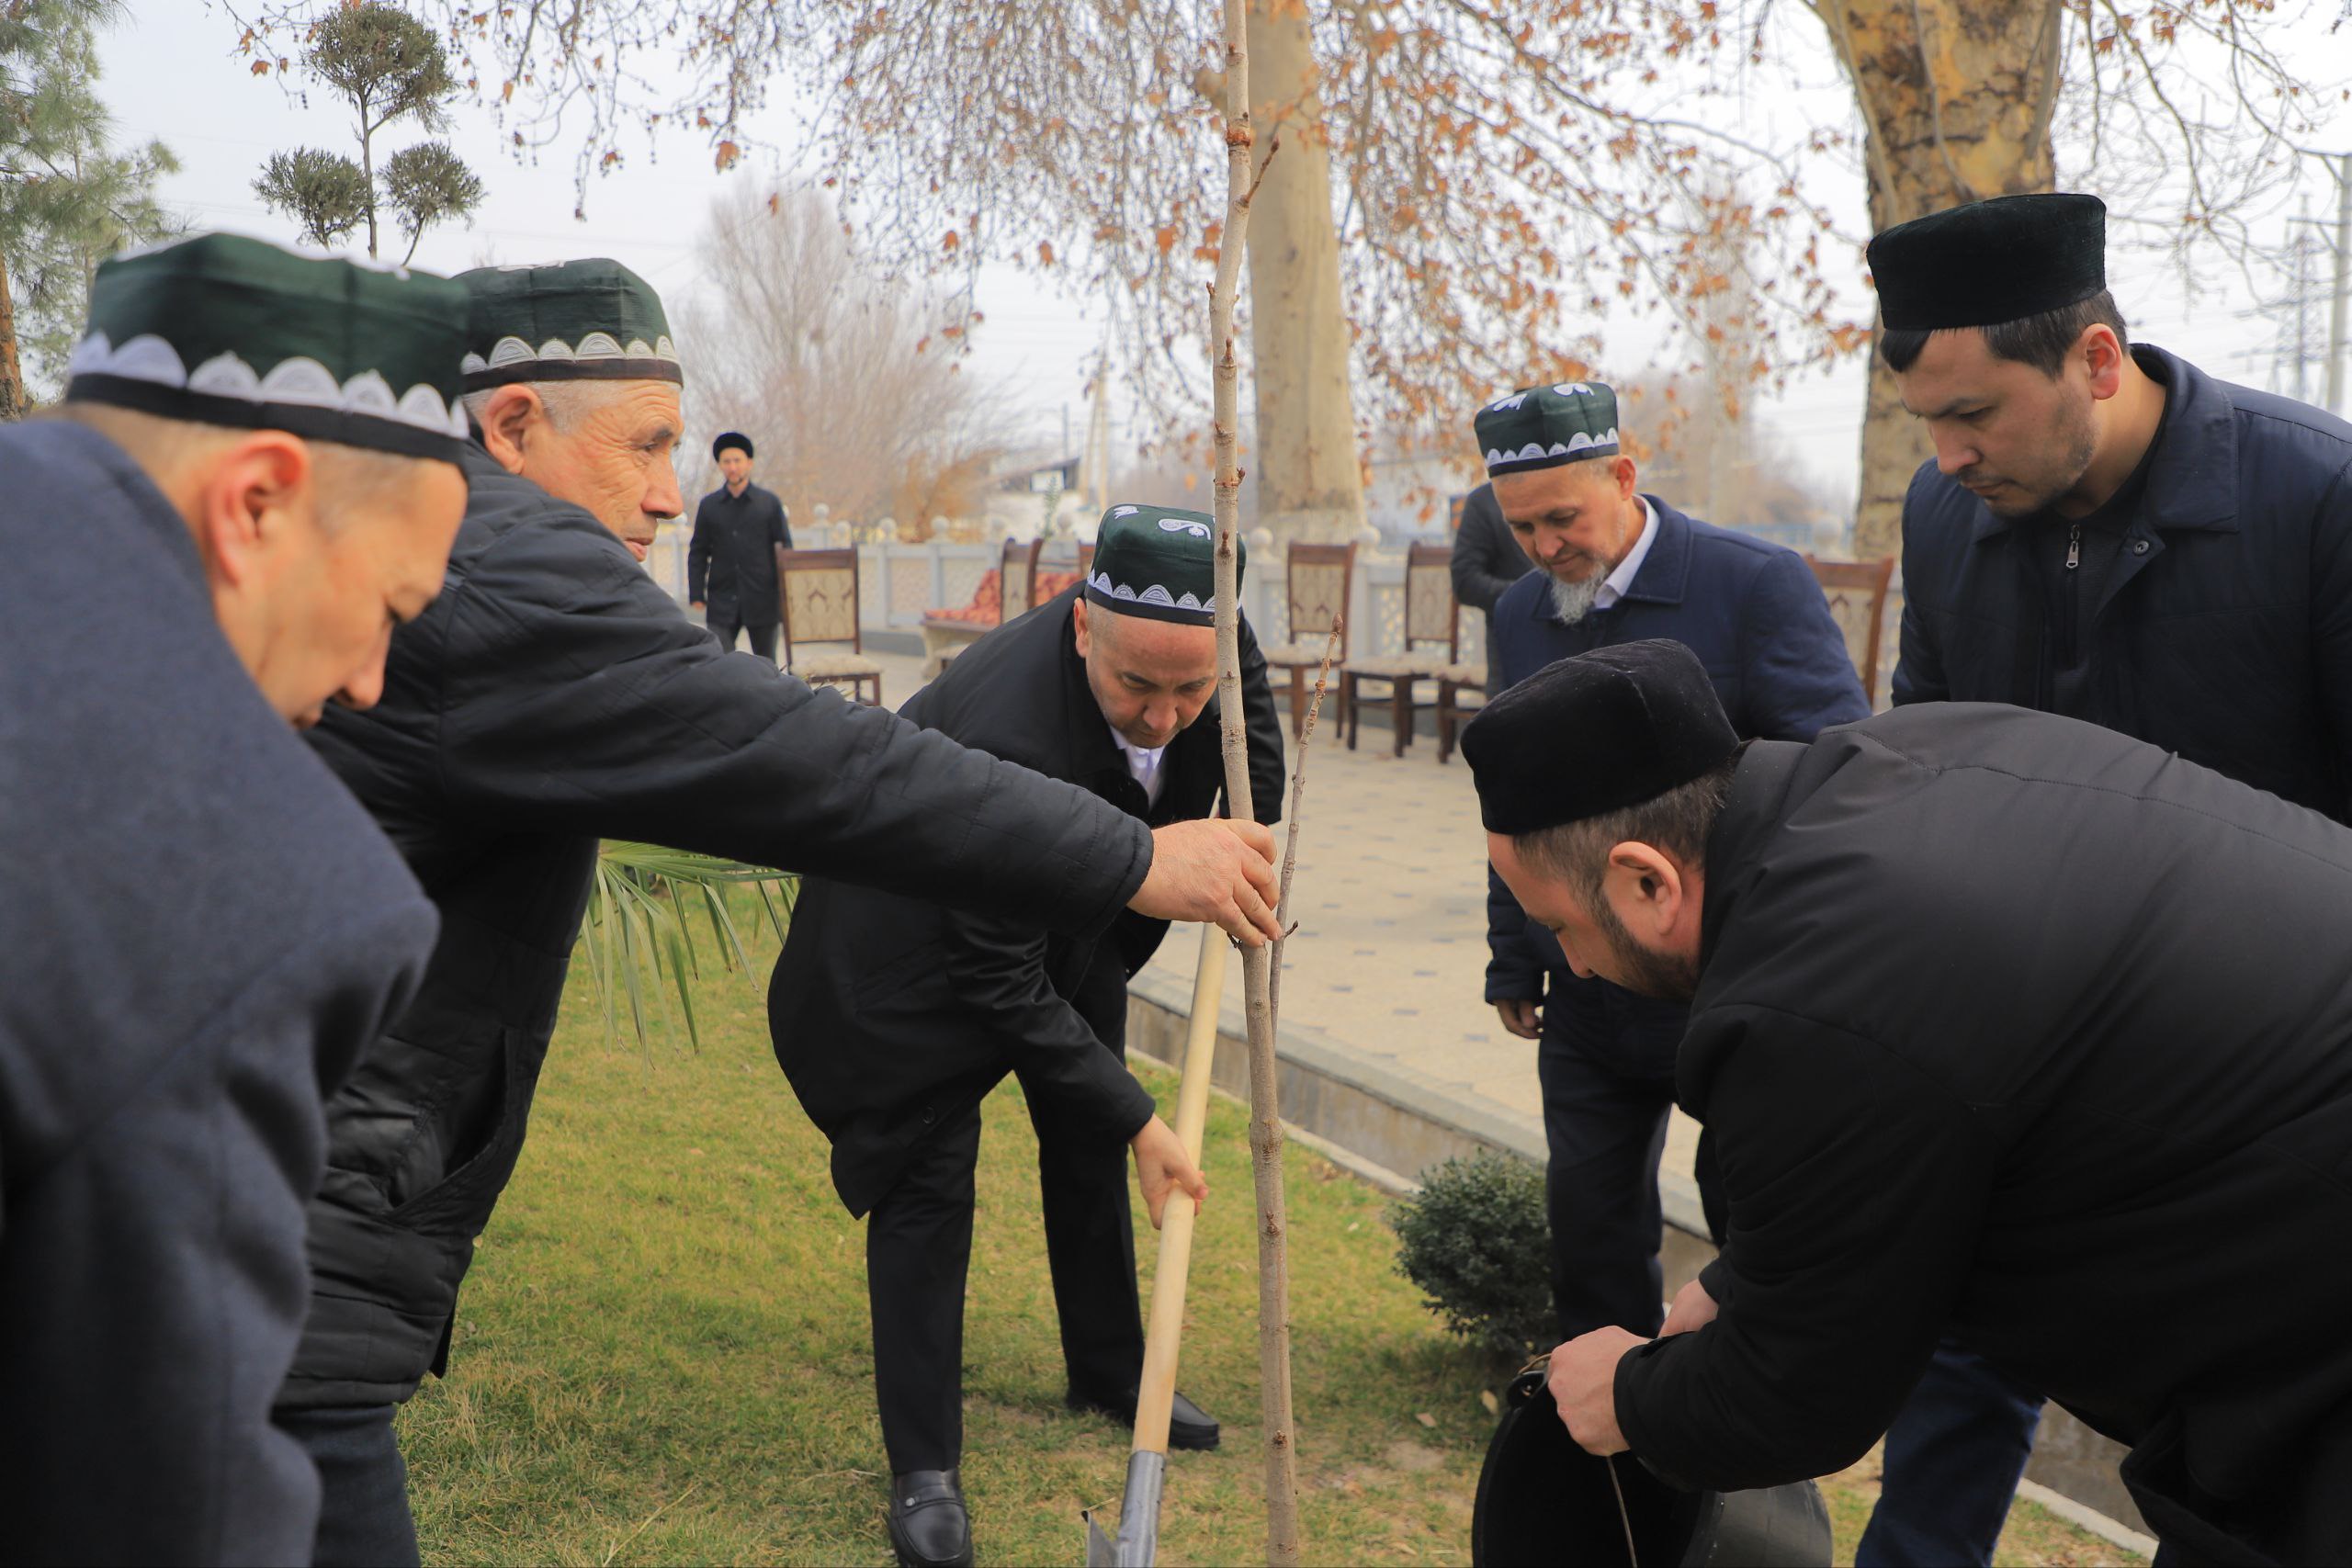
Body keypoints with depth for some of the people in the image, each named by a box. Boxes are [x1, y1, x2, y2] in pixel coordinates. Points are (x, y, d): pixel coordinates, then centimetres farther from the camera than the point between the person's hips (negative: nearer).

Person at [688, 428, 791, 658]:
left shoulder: (769, 502, 4)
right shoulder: (708, 505, 7)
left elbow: (785, 548, 5)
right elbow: (697, 553, 9)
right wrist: (696, 594, 0)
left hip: (762, 600, 0)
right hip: (721, 602, 0)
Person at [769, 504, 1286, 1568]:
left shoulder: (1212, 641, -26)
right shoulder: (1003, 737, -44)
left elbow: (1255, 722, 2)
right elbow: (1002, 984, -35)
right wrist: (1138, 1119, -31)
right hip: (929, 935, -6)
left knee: (1088, 1144, 18)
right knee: (927, 1185, -7)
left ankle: (1110, 1372, 38)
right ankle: (924, 1469, 8)